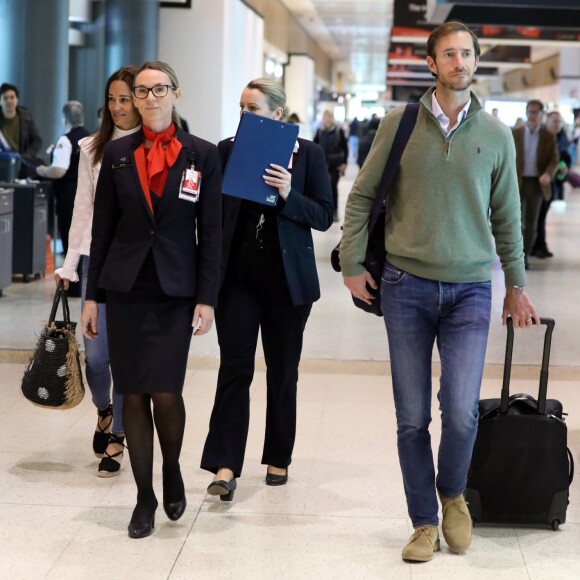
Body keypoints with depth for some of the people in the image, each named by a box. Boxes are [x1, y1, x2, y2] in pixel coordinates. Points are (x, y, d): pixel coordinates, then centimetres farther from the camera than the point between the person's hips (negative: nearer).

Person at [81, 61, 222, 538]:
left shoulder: (203, 155, 1)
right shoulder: (117, 153, 6)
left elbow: (211, 232, 0)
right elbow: (102, 229, 7)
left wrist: (207, 298, -6)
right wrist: (92, 295, 4)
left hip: (176, 290, -2)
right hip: (126, 288, 2)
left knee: (165, 391, -9)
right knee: (133, 393, 3)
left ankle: (172, 472, 20)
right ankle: (145, 497, 14)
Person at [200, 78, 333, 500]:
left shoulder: (308, 153, -1)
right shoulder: (227, 150, 4)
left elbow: (324, 216, -3)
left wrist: (288, 195, -19)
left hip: (287, 278, 0)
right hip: (237, 275, 0)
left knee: (283, 371, 10)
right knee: (234, 368, -6)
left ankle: (279, 459, 24)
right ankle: (225, 466, -6)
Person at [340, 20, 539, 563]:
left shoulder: (496, 135, 5)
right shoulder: (400, 123, 1)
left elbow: (506, 216, 13)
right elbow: (362, 196, 6)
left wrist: (516, 284, 16)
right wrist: (352, 263, 0)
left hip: (470, 291, 0)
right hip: (406, 287, 0)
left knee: (461, 410, -11)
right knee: (412, 417, 4)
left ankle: (452, 493, 19)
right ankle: (424, 523, 19)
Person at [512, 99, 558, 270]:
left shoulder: (549, 137, 4)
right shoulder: (515, 133, 5)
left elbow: (554, 160, 0)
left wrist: (548, 174, -21)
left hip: (536, 183, 1)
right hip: (517, 182, 0)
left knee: (531, 222, 5)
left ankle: (526, 256, 12)